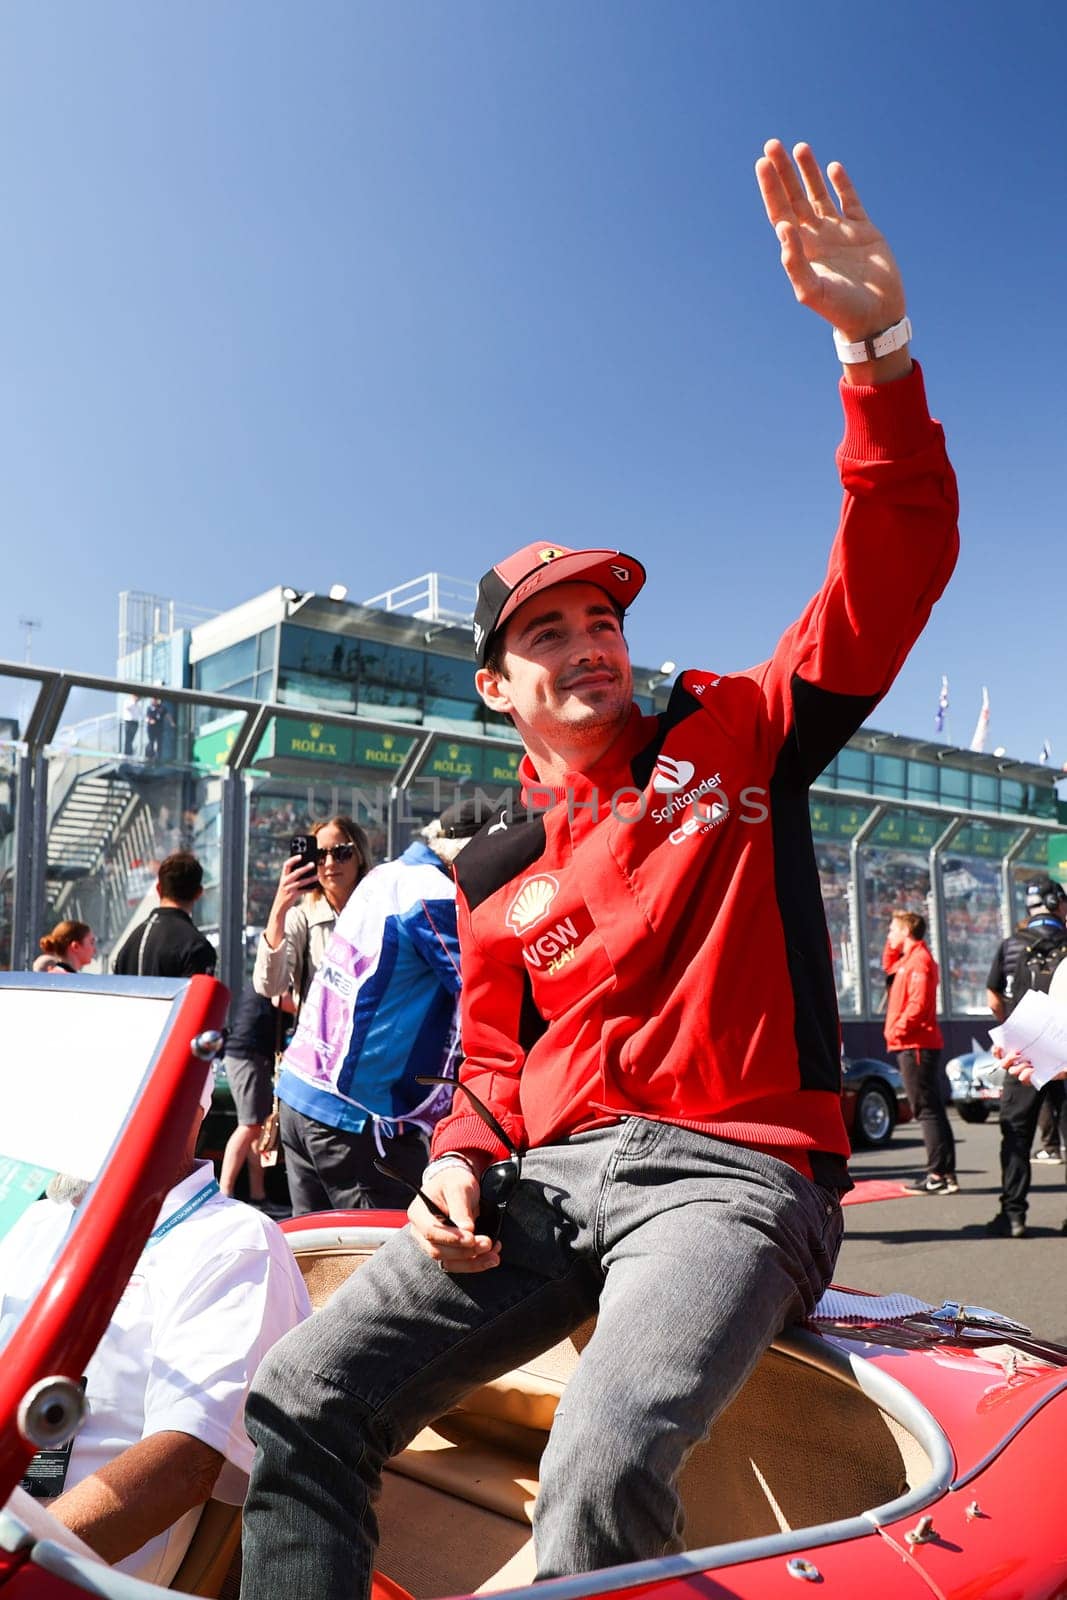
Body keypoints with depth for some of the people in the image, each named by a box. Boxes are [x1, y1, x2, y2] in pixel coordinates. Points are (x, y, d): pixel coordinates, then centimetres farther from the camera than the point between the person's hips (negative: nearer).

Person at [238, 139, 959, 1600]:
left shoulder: (734, 737, 6)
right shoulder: (494, 871, 15)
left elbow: (894, 572, -4)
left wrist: (876, 348, -17)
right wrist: (462, 1154, -1)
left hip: (730, 1170, -3)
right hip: (549, 1177, 4)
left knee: (603, 1477, -30)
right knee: (302, 1400, -12)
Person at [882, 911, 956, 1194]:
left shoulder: (919, 959, -12)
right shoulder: (908, 960, 16)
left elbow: (919, 1004, -21)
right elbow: (888, 965, 36)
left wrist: (896, 1030, -17)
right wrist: (892, 944, 21)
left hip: (915, 1046, -10)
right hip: (915, 1045, 10)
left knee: (927, 1109, -9)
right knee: (930, 1109, 10)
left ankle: (938, 1174, -8)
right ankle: (946, 1173, 14)